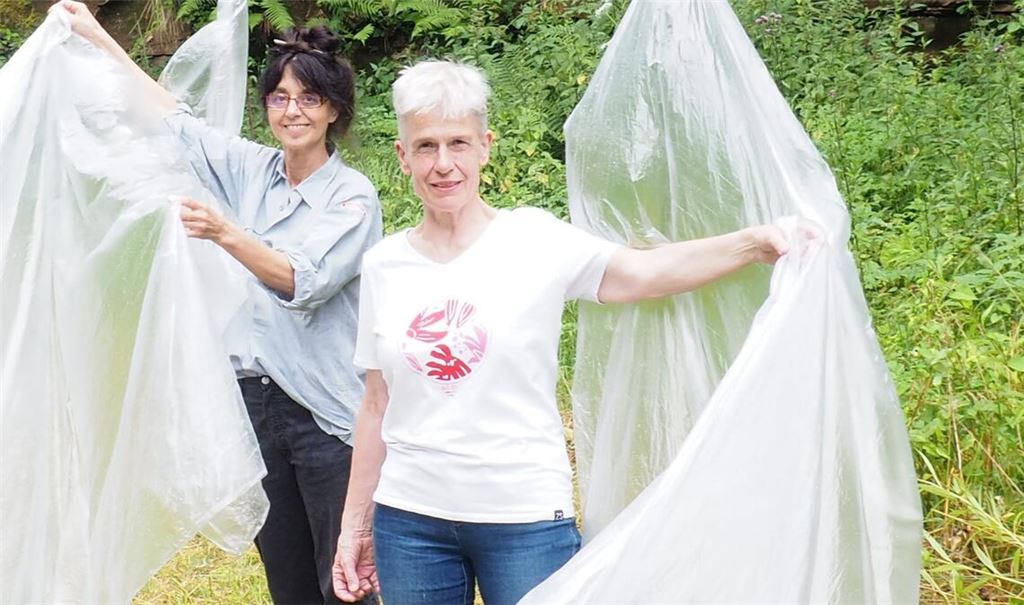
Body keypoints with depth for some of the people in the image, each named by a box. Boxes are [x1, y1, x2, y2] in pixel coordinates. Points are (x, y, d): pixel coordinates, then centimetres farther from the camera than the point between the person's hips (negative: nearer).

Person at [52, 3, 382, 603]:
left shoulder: (353, 195, -9)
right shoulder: (255, 169, 8)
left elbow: (303, 281, -22)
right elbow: (175, 117, 17)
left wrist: (225, 234, -35)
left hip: (328, 414, -6)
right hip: (259, 399, 6)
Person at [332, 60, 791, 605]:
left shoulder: (535, 240, -6)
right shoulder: (384, 264, 4)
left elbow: (642, 273, -23)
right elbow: (377, 407, 10)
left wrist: (753, 242, -37)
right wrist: (354, 524, 11)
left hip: (524, 518, -3)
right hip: (408, 518, 3)